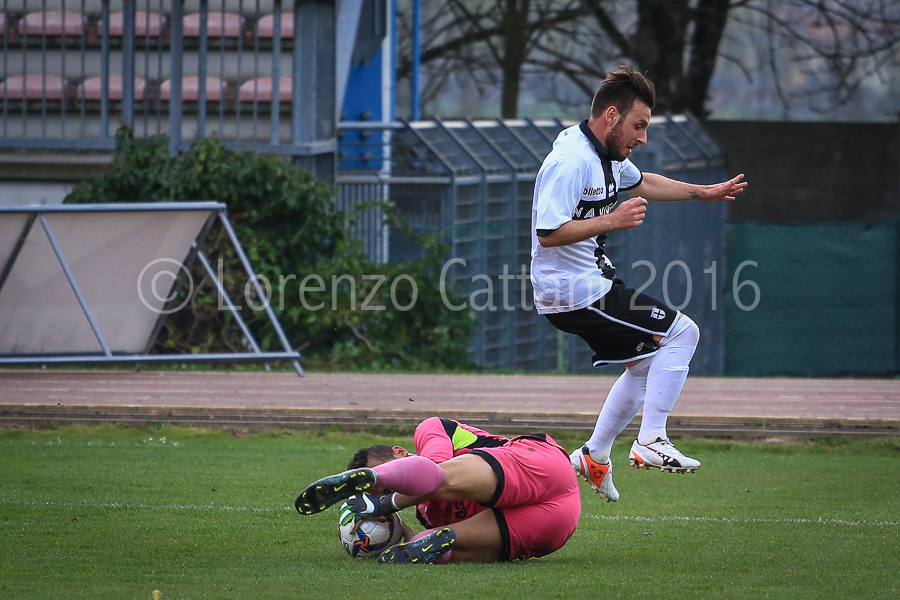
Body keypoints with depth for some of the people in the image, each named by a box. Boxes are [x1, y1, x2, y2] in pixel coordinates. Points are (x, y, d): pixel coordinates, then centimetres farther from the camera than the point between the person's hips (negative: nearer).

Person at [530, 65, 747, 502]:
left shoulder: (607, 153, 8)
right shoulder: (571, 161, -24)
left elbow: (640, 183, 30)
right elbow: (548, 233, -29)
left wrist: (702, 193, 28)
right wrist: (612, 221, -31)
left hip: (592, 282, 11)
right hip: (576, 296, -11)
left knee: (646, 364, 21)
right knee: (681, 332, -9)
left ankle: (593, 458, 27)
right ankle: (651, 442, -10)